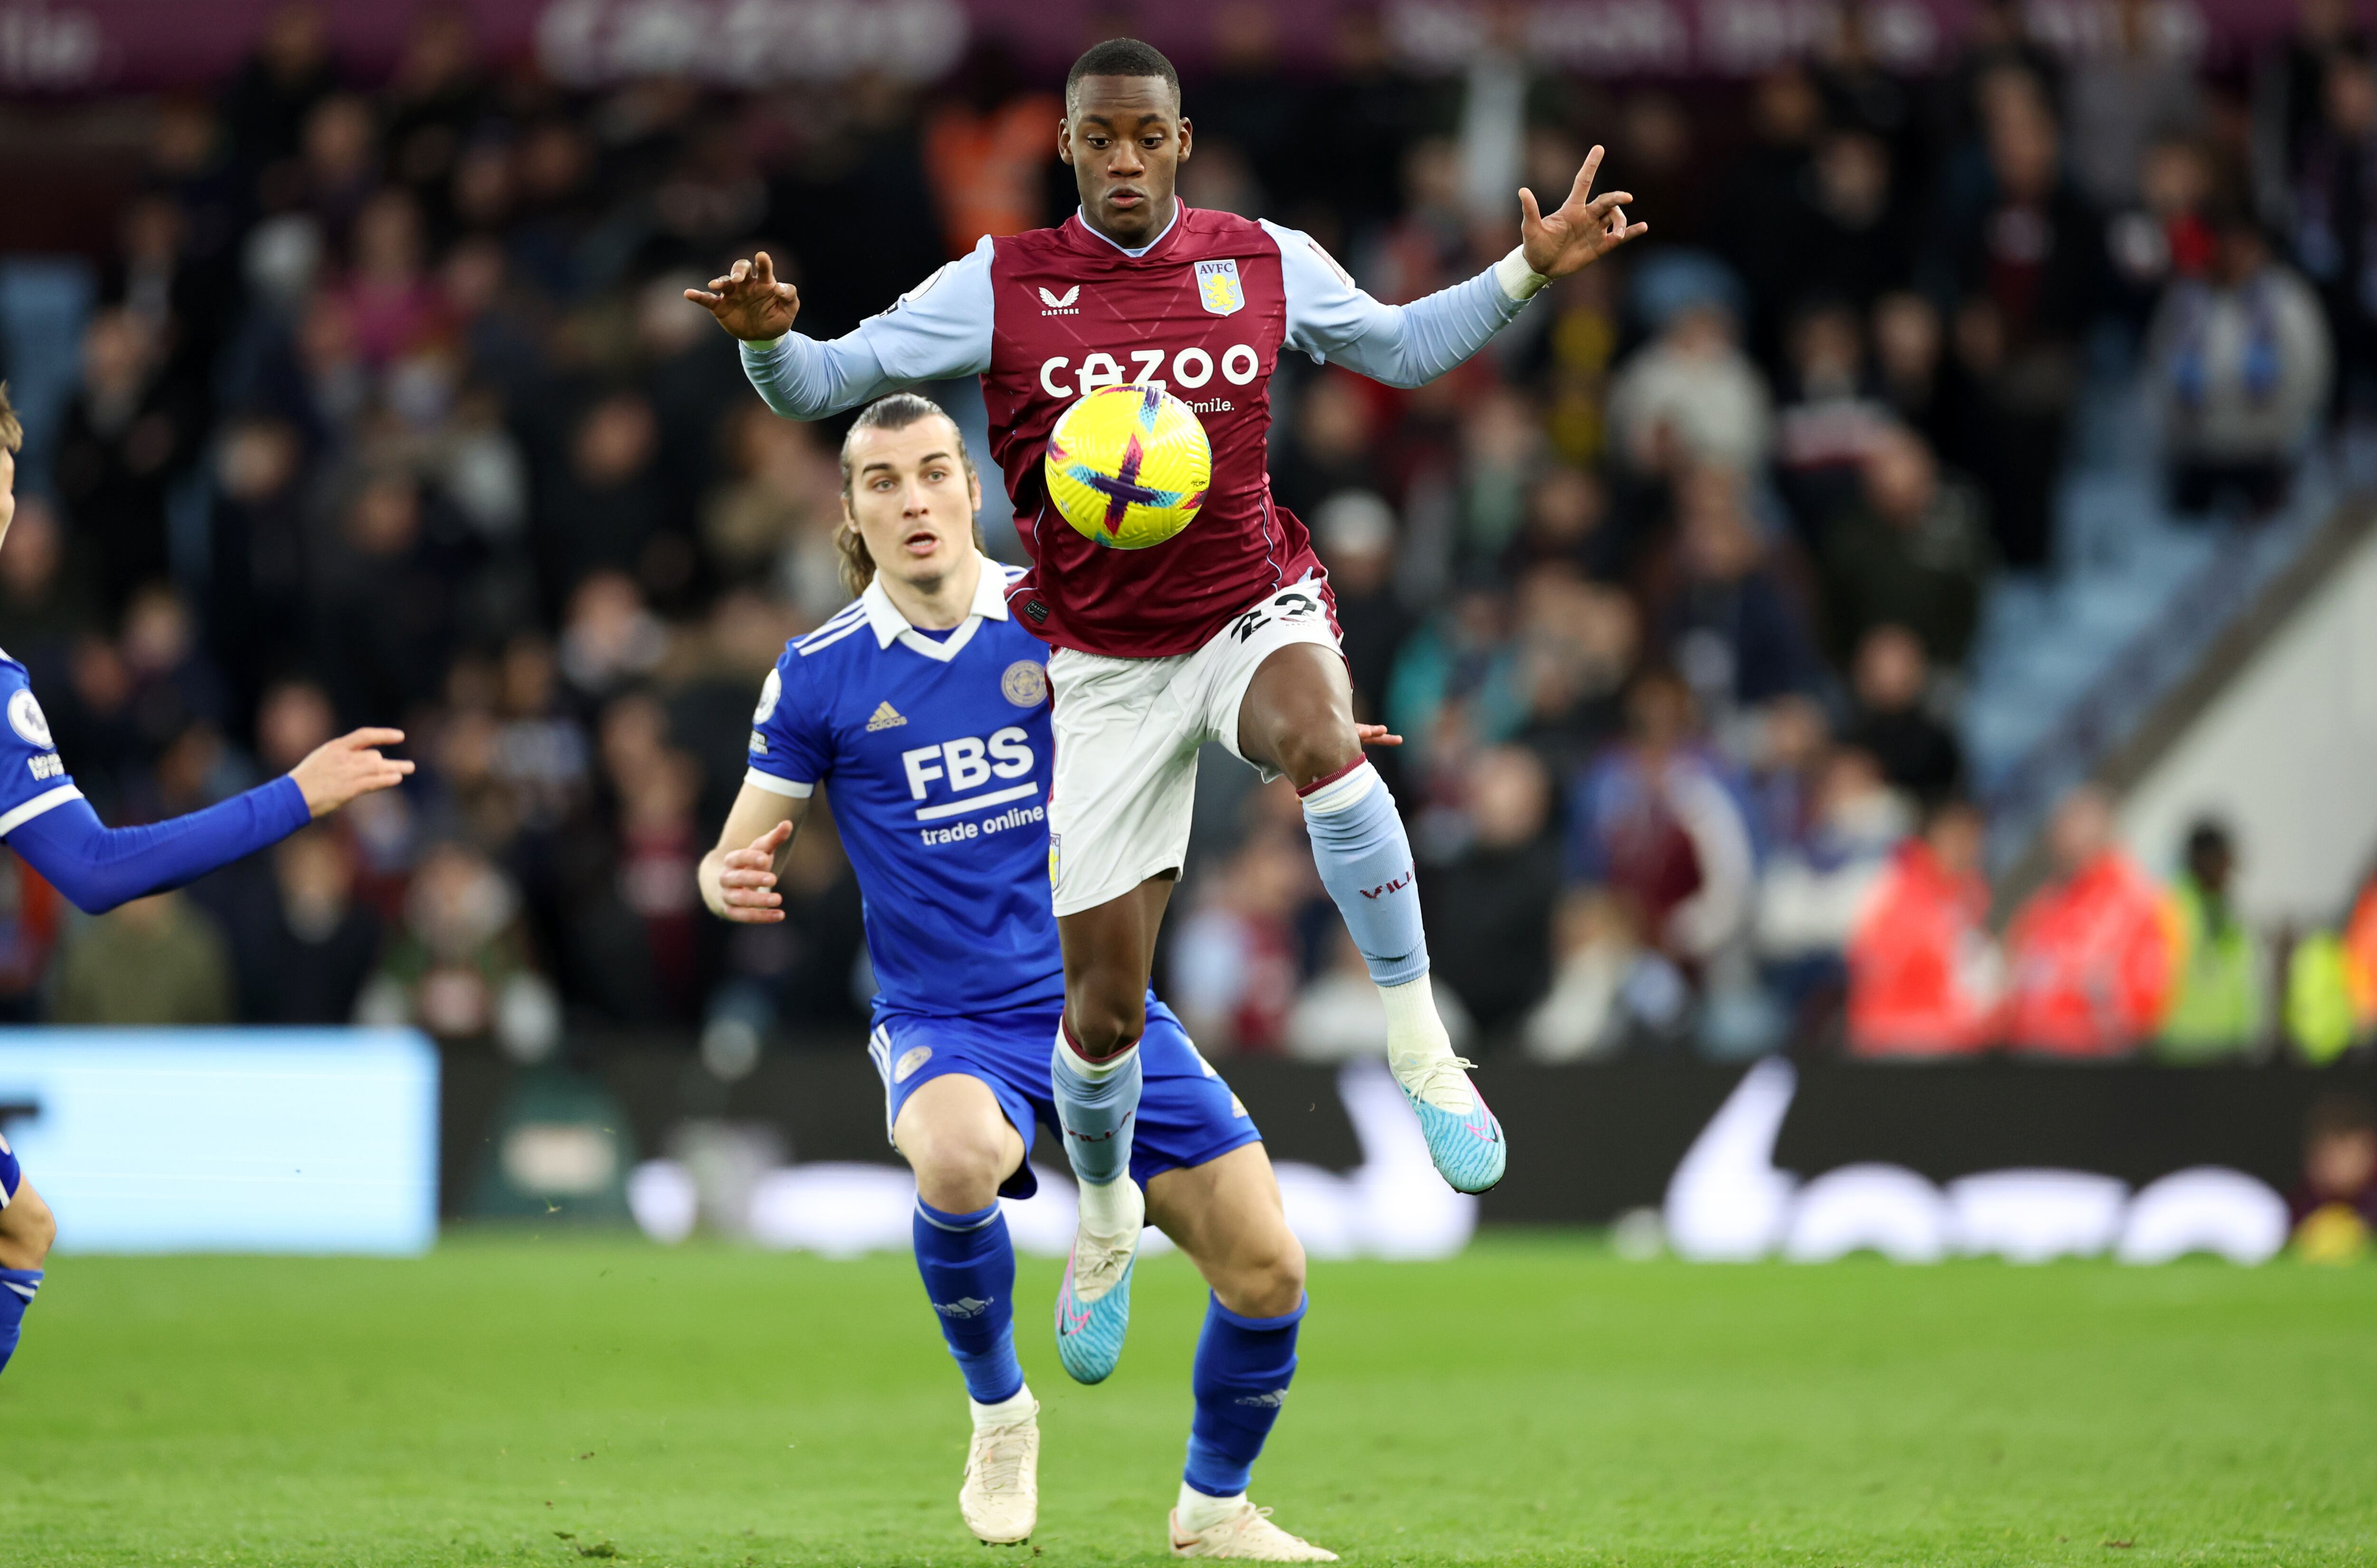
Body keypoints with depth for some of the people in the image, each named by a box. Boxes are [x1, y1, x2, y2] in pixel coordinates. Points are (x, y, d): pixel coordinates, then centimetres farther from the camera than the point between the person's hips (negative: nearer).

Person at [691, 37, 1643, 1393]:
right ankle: (1106, 1219, 32)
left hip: (1253, 611, 0)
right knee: (1105, 1002, 0)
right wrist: (771, 338, -27)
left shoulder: (1269, 264, -1)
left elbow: (1402, 347, 17)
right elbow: (829, 382, -5)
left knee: (1318, 736, -39)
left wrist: (1529, 272, 7)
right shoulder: (1003, 286, -6)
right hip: (1106, 667, 0)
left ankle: (1421, 1048, -25)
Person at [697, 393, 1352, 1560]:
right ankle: (997, 1410, -9)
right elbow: (735, 860, 6)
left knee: (1266, 1270, -7)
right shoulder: (818, 676, -2)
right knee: (960, 1158, -38)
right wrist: (732, 882, -20)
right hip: (947, 1026, -2)